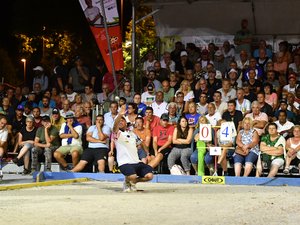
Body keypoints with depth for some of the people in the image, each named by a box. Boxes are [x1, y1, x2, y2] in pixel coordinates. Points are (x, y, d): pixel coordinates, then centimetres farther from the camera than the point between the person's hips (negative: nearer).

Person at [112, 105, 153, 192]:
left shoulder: (132, 134, 19)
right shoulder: (117, 134, -1)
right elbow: (115, 127, -25)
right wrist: (119, 115, -42)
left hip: (136, 162, 6)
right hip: (124, 163, -6)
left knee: (149, 176, -14)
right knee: (132, 176, -34)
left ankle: (133, 182, 15)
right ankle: (127, 182, 5)